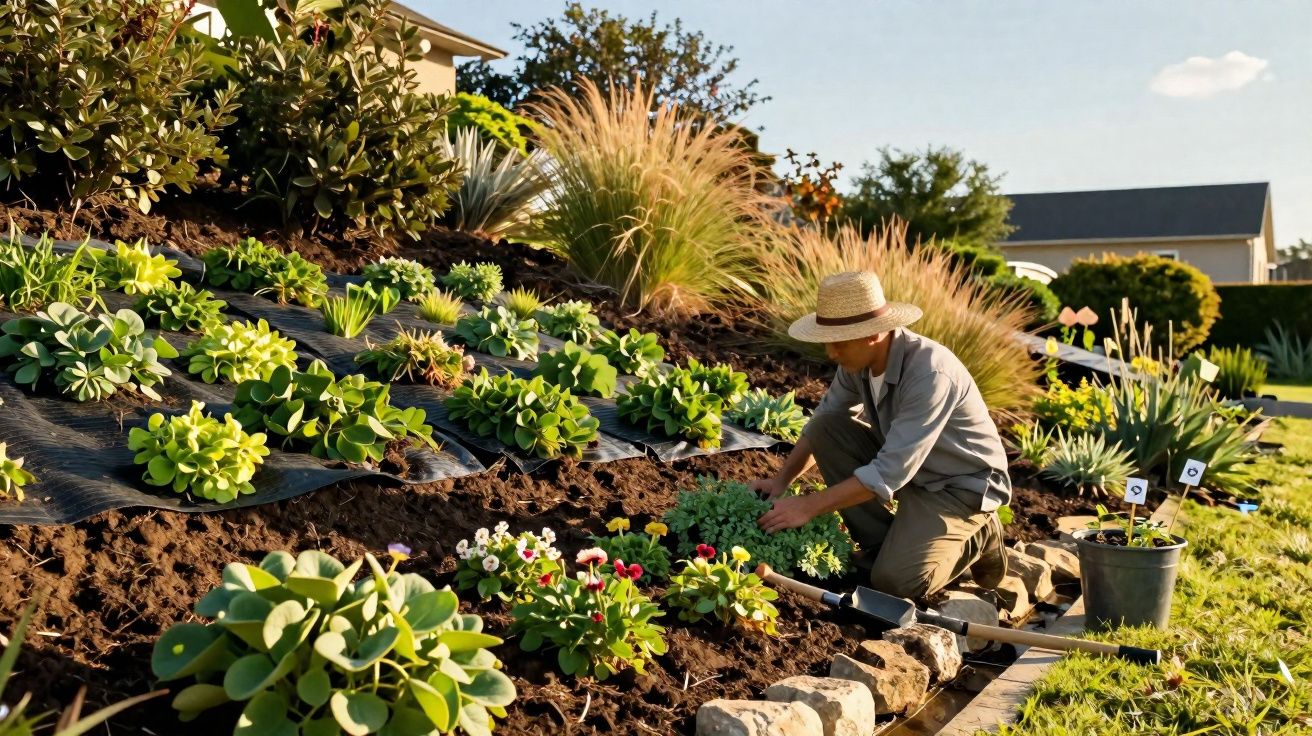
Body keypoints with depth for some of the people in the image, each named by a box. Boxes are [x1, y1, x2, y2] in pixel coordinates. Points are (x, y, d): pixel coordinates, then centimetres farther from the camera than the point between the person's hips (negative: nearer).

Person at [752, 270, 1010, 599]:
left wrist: (809, 505, -31)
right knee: (826, 429, -12)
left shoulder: (929, 374, -34)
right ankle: (883, 544, 0)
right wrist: (782, 480, -3)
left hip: (961, 484, -7)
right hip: (906, 465, 7)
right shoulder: (859, 360, -10)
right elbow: (821, 420, 6)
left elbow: (889, 474, -35)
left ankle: (975, 540, 7)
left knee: (894, 580, -24)